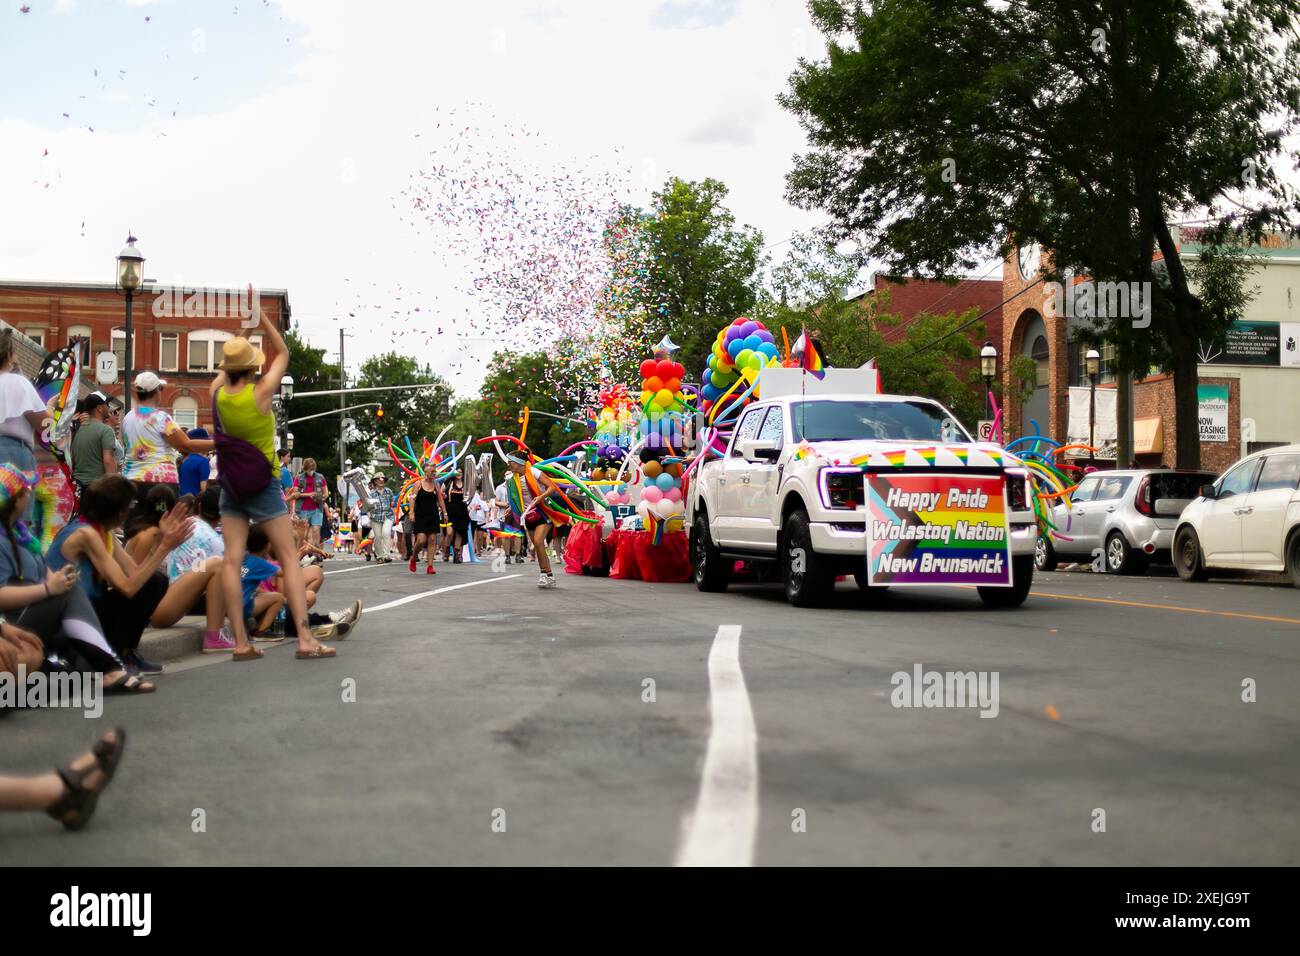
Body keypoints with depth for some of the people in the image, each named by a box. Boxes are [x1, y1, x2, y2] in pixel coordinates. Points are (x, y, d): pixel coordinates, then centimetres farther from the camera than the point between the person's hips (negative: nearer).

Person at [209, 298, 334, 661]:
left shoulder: (216, 392, -3)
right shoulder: (260, 393, -15)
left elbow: (228, 365, 18)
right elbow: (283, 353, 0)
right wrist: (260, 314, 2)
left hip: (231, 485, 5)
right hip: (264, 485, -4)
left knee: (232, 561, 0)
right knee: (289, 559, -3)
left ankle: (241, 642, -4)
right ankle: (306, 639, -10)